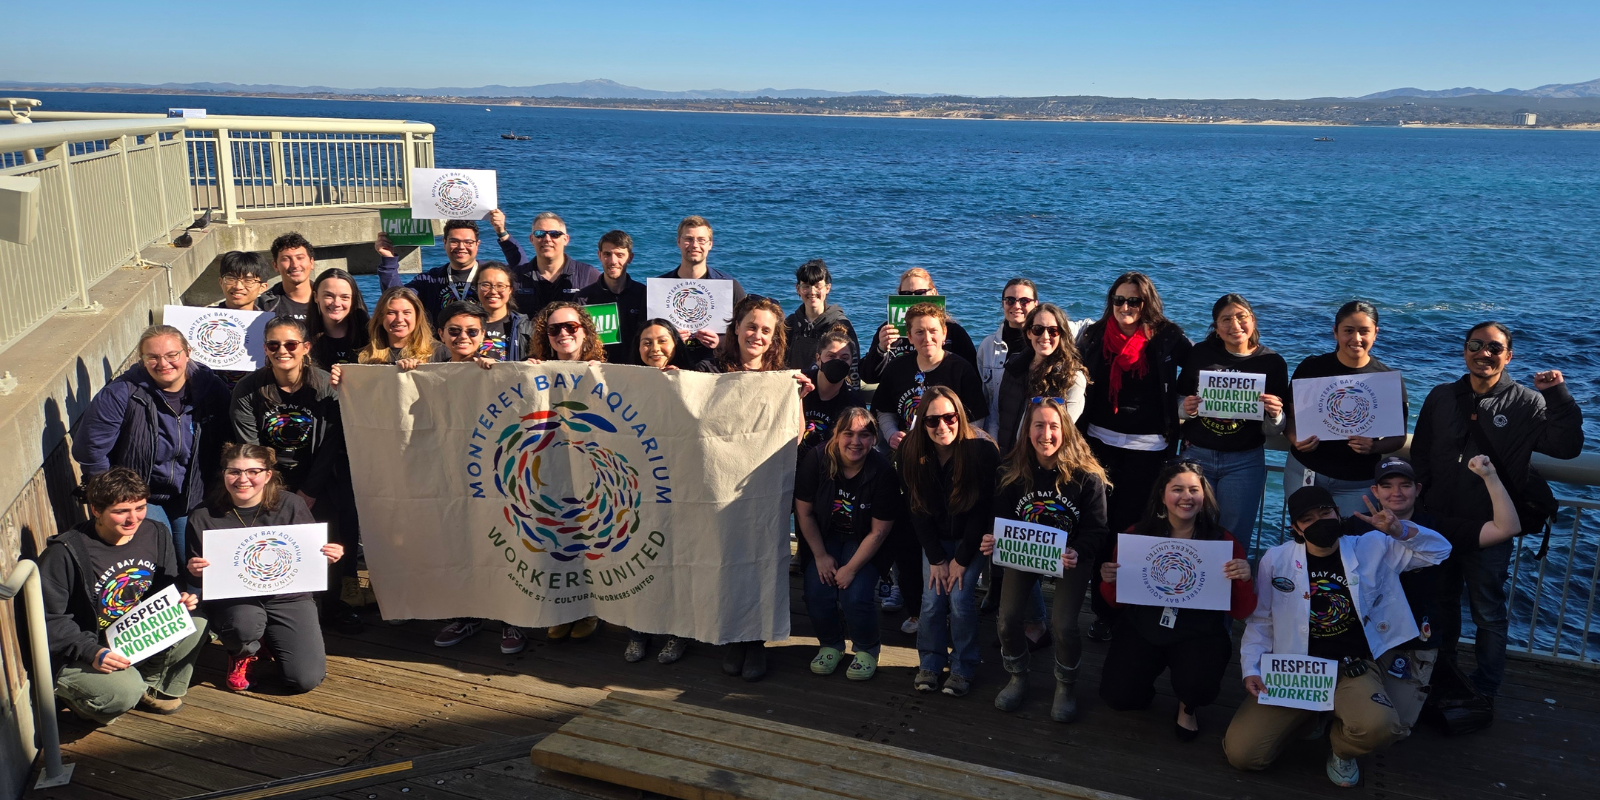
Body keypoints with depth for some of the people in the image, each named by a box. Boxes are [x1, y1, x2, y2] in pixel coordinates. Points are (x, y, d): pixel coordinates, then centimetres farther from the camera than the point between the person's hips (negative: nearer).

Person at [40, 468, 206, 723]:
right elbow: (48, 618, -17)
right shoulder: (65, 553, -20)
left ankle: (155, 685, 6)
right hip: (82, 651, -5)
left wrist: (180, 600, -14)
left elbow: (166, 590, 11)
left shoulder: (156, 535, -3)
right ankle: (68, 688, 6)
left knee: (196, 628, -20)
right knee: (124, 694, -30)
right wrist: (90, 652, -28)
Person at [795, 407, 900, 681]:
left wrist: (851, 568, -18)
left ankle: (867, 650, 8)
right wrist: (821, 556, -8)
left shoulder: (883, 472, -22)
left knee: (856, 595, -23)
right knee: (817, 592, -18)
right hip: (824, 537, 2)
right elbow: (804, 512, -6)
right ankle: (830, 645, 12)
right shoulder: (817, 460, -17)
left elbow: (878, 532, -16)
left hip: (863, 543, -2)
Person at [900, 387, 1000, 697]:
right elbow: (917, 509, -7)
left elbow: (983, 510, -17)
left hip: (972, 537, -3)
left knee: (960, 598, -12)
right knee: (932, 598, -7)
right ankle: (930, 663, 13)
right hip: (935, 539, 3)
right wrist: (936, 558, -9)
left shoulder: (982, 451, -25)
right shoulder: (911, 451, -14)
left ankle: (963, 668, 5)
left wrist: (962, 559, -14)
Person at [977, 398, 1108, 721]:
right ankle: (1017, 678, 17)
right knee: (1007, 618, -15)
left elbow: (1097, 531, -14)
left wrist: (1077, 553, -35)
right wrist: (992, 541, -27)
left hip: (1071, 556, -2)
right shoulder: (1013, 472, -11)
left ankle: (1066, 686, 14)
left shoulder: (1086, 475, -18)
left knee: (1064, 625, -19)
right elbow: (1000, 519, -4)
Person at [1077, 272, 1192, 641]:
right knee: (1100, 524, 4)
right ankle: (1102, 609, 14)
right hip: (1101, 441, 2)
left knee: (1131, 526, -1)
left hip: (1147, 446, -2)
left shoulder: (1167, 337, -1)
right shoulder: (1094, 335, 4)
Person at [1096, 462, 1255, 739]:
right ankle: (1152, 666, 23)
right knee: (1118, 695, -14)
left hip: (1200, 633, -1)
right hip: (1142, 628, 2)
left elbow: (1241, 612, -4)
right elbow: (1115, 601, 4)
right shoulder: (1137, 535, -5)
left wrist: (1244, 581, -25)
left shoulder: (1224, 541, -8)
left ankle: (1188, 706, 11)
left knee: (1198, 686, -30)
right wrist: (1108, 581, -19)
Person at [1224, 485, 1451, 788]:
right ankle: (1303, 715, 18)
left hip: (1354, 667, -1)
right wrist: (1251, 670, -6)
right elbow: (1260, 621, 6)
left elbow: (1439, 550, 5)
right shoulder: (1276, 560, 1)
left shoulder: (1372, 548, 2)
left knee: (1378, 727, -37)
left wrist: (1401, 530, -15)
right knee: (1241, 752, -15)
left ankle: (1342, 748, 5)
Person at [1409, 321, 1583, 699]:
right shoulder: (1441, 397, 2)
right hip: (1440, 524, 4)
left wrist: (1558, 396, -24)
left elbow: (1567, 447, -17)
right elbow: (1420, 454, 7)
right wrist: (1419, 502, 2)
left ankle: (1485, 691, 24)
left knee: (1488, 614, 8)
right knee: (1441, 603, 19)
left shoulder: (1526, 404, -7)